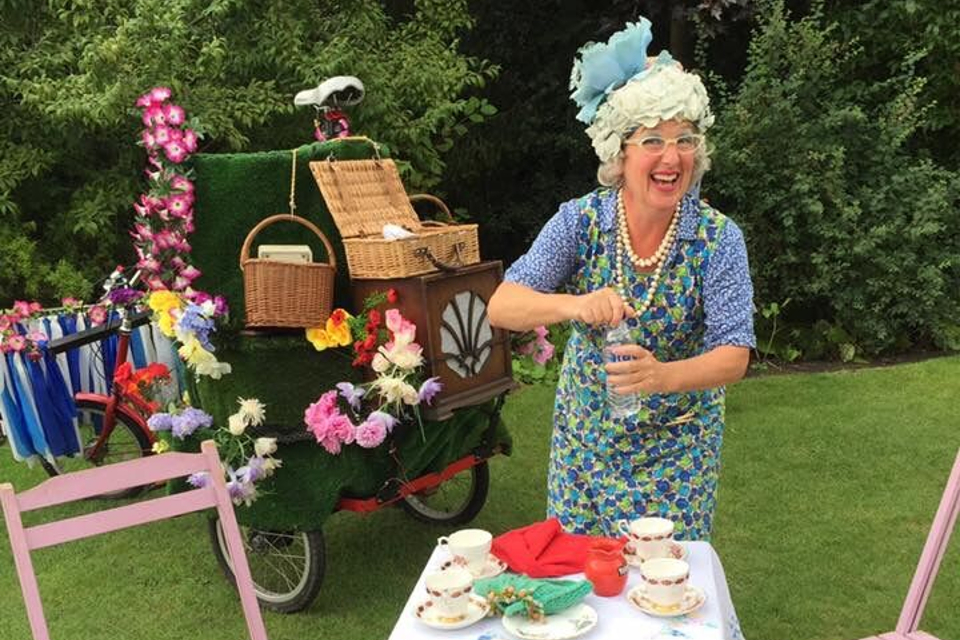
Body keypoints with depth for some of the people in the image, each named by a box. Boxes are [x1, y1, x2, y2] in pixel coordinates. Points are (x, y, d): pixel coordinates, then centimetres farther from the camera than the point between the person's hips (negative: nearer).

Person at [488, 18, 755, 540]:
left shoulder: (718, 238, -16)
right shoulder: (580, 221, -14)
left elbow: (734, 356, -20)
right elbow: (501, 308, -21)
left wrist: (663, 376, -40)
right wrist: (573, 304, -41)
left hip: (678, 445, -1)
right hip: (584, 437, 1)